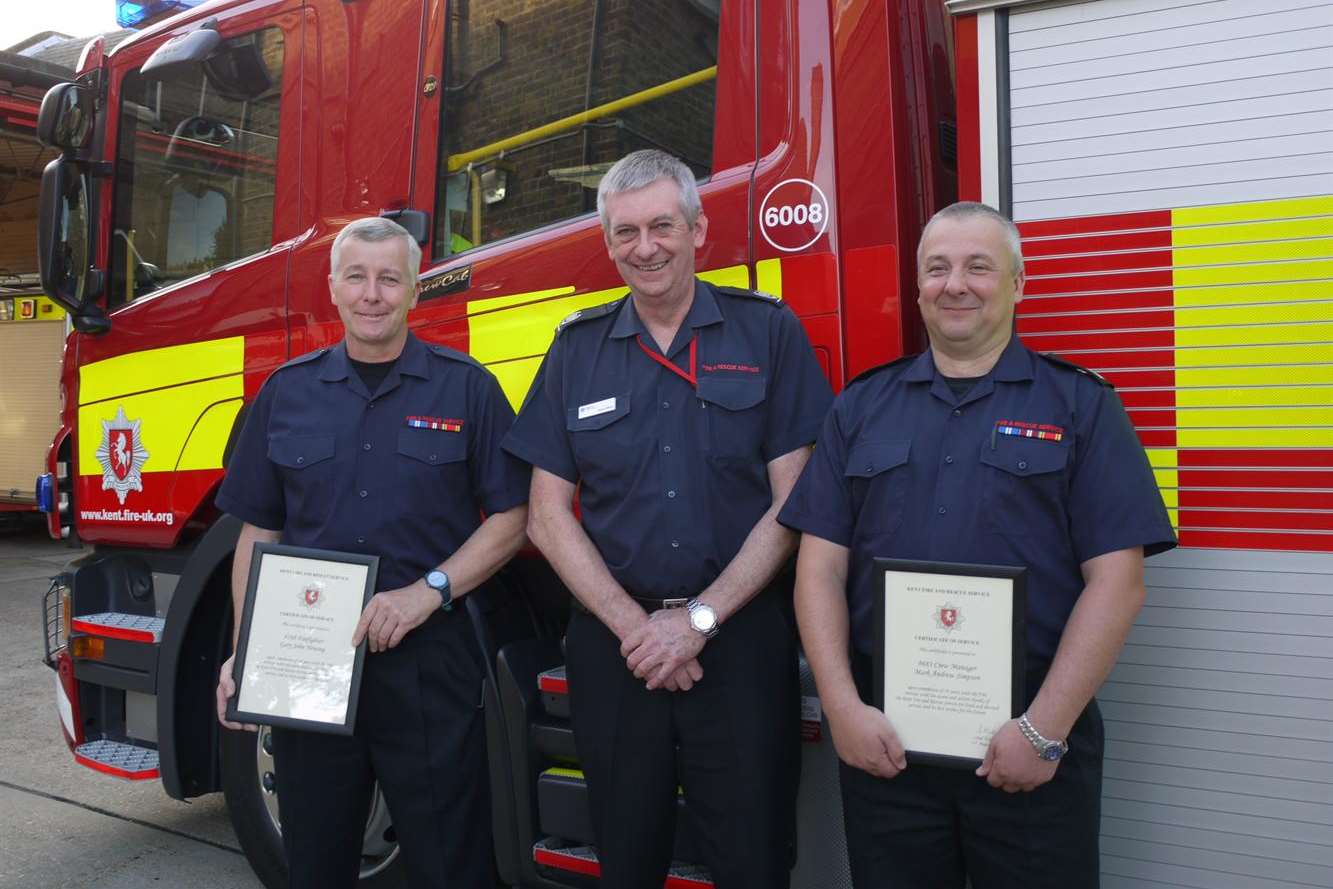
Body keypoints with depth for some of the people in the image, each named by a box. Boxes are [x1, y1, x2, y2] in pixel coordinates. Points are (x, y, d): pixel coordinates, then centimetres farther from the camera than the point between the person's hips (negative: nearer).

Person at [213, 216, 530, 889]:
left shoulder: (465, 388, -1)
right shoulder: (287, 391, 7)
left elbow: (510, 518, -1)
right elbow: (258, 532, 9)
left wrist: (428, 591, -15)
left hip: (430, 661, -2)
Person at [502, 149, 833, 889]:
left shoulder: (768, 331, -1)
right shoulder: (578, 348, 6)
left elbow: (793, 503, -4)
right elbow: (547, 517, 3)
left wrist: (698, 619, -11)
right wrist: (632, 626, -8)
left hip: (742, 640, -2)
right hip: (614, 643, 2)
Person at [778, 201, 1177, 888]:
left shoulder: (1080, 405, 2)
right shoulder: (860, 407, 8)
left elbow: (1117, 581, -5)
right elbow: (821, 568, 3)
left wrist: (1045, 730, -12)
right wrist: (843, 709, -6)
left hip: (1034, 744, -2)